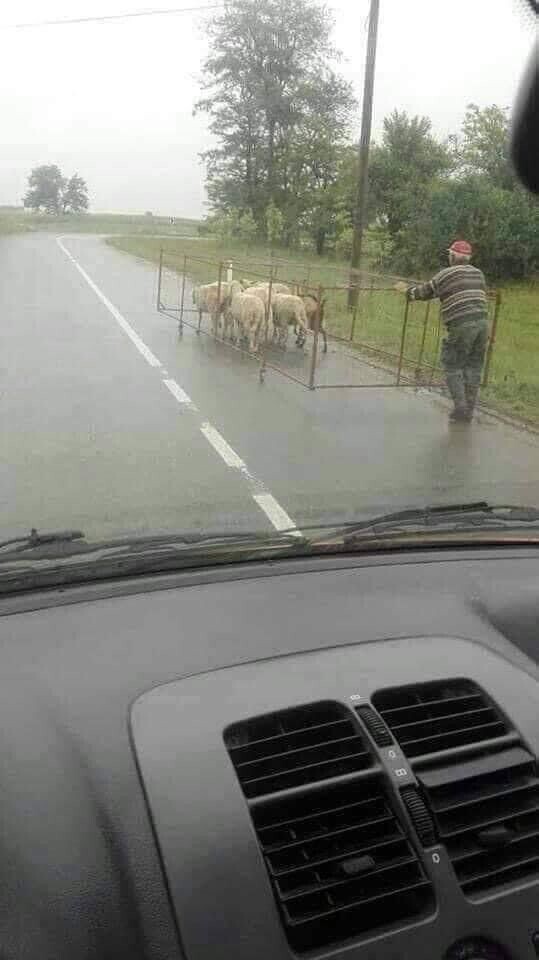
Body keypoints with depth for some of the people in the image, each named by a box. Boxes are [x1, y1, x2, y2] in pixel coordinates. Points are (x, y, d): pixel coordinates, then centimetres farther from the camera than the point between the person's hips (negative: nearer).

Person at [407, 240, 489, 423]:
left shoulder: (445, 275, 0)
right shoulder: (478, 274, 16)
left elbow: (425, 292, 11)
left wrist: (407, 291, 30)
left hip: (462, 326, -6)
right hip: (482, 322, 6)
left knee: (453, 367, 6)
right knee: (473, 368, 11)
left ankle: (460, 409, -1)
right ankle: (468, 412, 16)